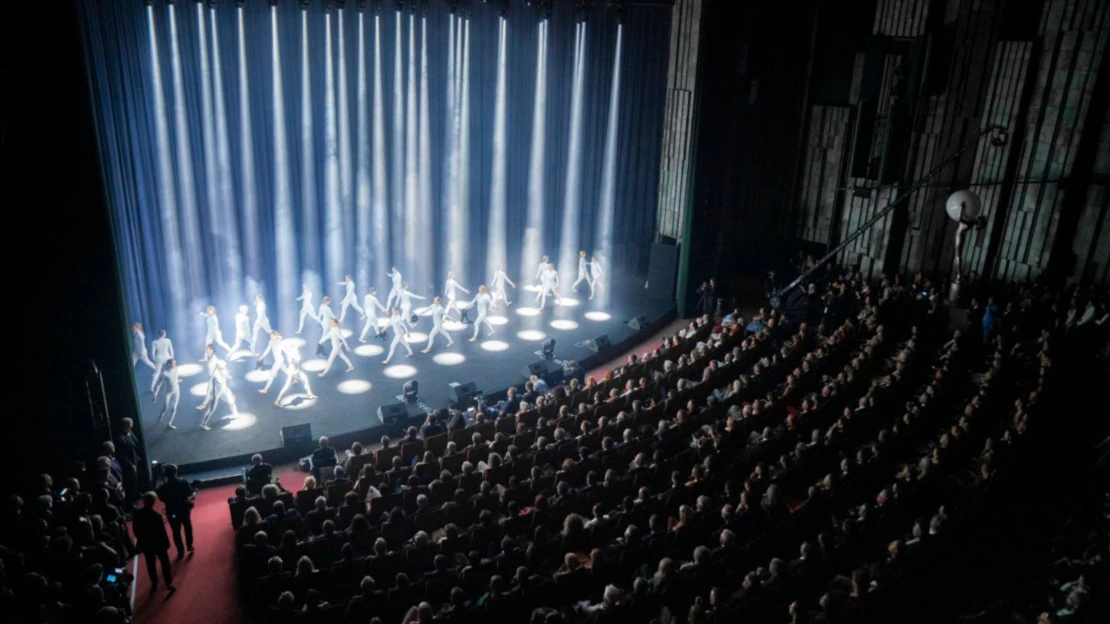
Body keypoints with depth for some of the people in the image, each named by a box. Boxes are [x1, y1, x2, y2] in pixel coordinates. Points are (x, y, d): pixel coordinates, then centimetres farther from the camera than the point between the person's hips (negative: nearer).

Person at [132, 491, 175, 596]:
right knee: (165, 563, 14)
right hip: (158, 543, -4)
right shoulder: (156, 515, -29)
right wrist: (166, 543, -5)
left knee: (150, 564, 21)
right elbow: (162, 532, -20)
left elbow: (135, 529, 1)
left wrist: (141, 538, 18)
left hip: (145, 543, 4)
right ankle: (168, 584, 19)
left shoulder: (137, 514, -13)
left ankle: (154, 584, 33)